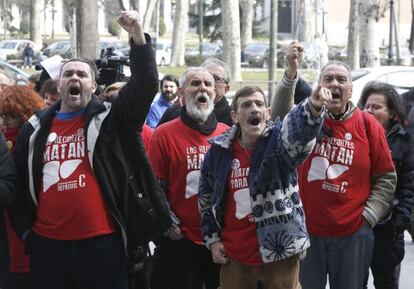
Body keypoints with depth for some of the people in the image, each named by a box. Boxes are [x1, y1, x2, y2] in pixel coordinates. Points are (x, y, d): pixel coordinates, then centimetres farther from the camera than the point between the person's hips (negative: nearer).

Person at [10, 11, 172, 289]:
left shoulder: (110, 118, 2)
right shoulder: (36, 128, 10)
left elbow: (146, 84, -12)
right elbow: (18, 181, 18)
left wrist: (138, 36, -22)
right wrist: (26, 230, 15)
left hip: (101, 240, -3)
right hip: (47, 242, 3)